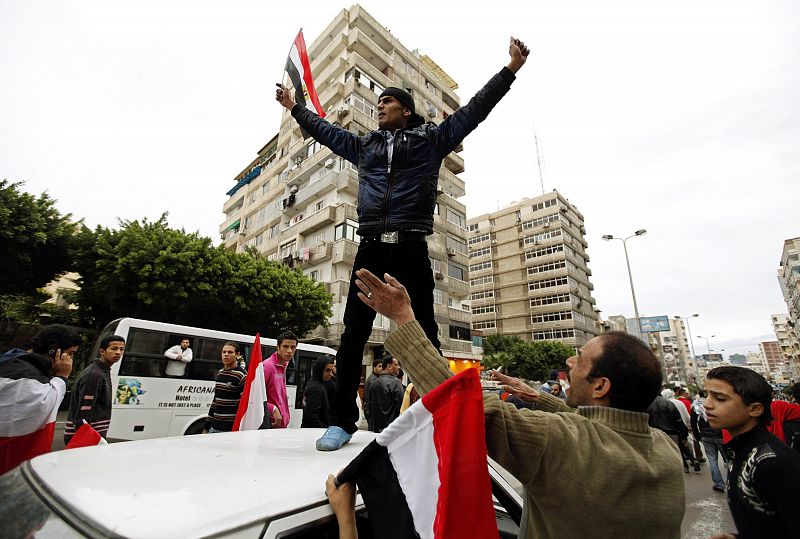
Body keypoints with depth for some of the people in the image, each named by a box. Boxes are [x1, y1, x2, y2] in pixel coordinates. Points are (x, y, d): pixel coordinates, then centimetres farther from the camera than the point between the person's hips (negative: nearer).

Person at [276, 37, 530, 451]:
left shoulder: (431, 139, 16)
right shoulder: (363, 145, 26)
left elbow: (473, 111, 15)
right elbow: (325, 130, 39)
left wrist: (509, 70, 11)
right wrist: (294, 108, 48)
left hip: (411, 248, -3)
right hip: (371, 248, 3)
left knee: (423, 335, -2)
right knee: (354, 333, -1)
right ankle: (342, 421, 8)